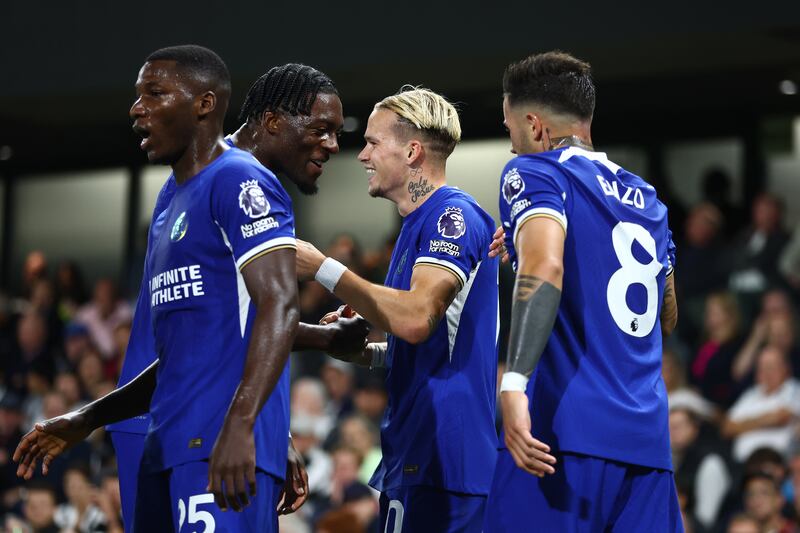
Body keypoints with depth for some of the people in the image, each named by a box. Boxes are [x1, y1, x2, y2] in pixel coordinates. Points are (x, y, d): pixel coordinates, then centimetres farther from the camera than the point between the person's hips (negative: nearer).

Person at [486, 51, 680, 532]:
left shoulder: (534, 172, 1)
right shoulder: (646, 198, 22)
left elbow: (545, 267, -19)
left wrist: (513, 383, -30)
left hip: (564, 430, -6)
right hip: (648, 445, 6)